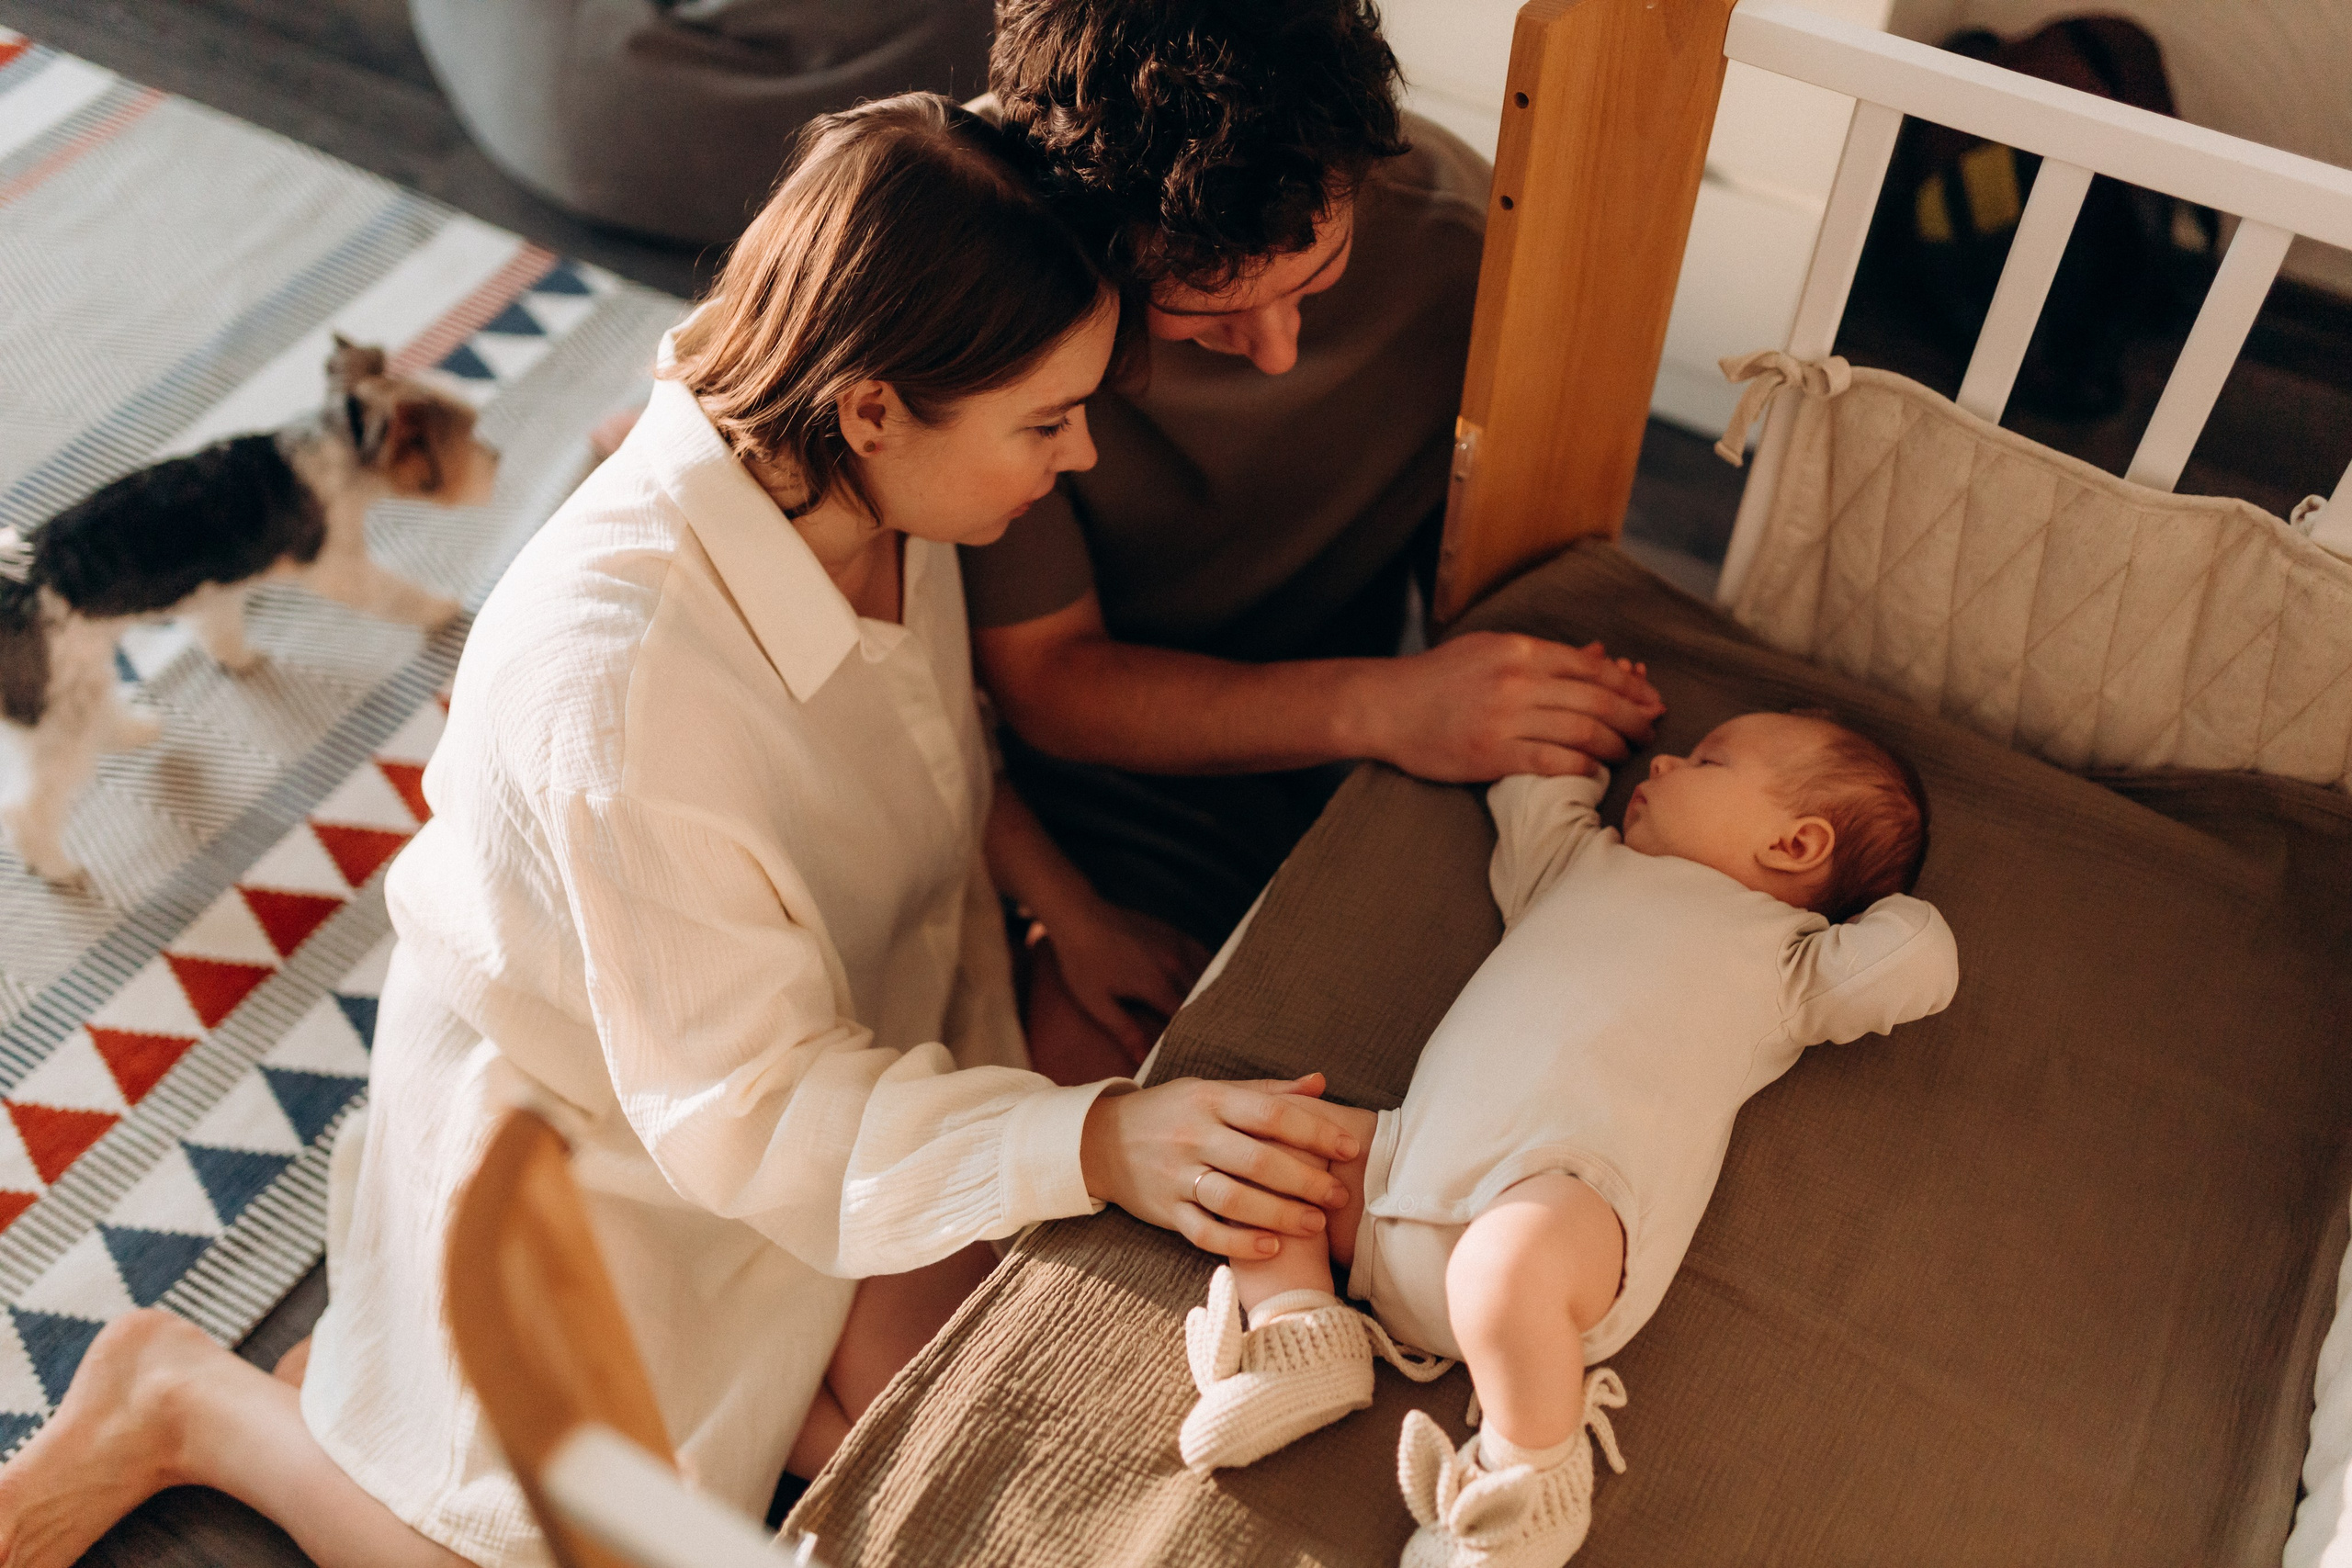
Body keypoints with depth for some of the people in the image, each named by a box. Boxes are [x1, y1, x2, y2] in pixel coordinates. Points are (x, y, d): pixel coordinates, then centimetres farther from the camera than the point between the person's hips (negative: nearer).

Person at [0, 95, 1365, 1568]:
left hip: (844, 1038, 7)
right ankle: (189, 1400, 28)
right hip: (592, 1137, -6)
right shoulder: (623, 674, -40)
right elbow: (748, 1108, -32)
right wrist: (1101, 1141, -42)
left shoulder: (866, 494, -16)